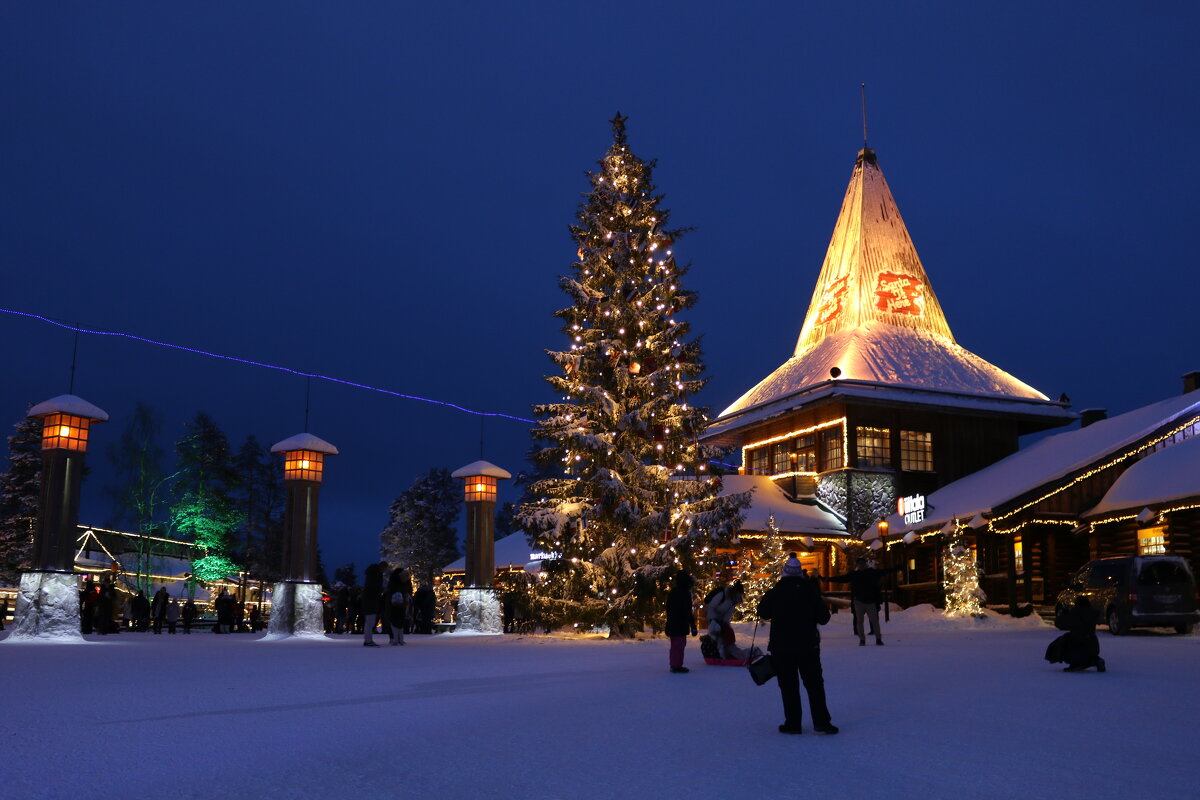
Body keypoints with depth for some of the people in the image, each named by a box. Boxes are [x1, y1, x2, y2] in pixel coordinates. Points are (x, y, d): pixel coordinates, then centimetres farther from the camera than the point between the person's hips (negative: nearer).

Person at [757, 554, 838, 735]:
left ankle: (793, 723, 6)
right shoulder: (810, 591, -4)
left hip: (781, 647, -1)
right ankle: (821, 722, 5)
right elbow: (824, 618, 1)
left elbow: (762, 613, 8)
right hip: (808, 646, 1)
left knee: (788, 686, 6)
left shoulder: (775, 592, -6)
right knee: (815, 684, 9)